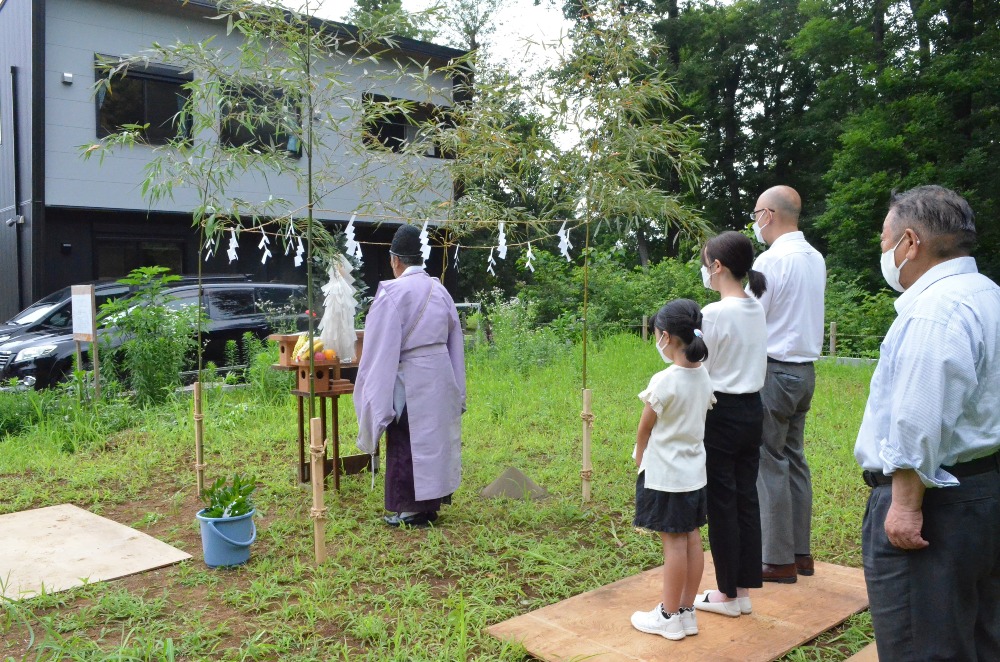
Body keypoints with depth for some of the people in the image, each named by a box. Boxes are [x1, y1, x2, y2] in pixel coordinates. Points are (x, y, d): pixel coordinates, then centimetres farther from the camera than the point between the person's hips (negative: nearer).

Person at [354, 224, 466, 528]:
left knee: (407, 445, 4)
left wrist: (376, 394, -8)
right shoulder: (439, 290, 6)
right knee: (436, 437, 14)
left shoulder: (392, 292, -14)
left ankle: (413, 509, 10)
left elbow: (381, 347, -14)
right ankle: (432, 502, 24)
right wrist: (457, 388, 19)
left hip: (409, 379, -6)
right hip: (441, 375, 7)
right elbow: (454, 341, 12)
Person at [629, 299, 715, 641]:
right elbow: (698, 419, 8)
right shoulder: (703, 377, 0)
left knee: (673, 541, 1)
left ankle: (669, 617, 14)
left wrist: (639, 458, 9)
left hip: (664, 474, -7)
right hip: (694, 471, 7)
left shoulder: (664, 381, -21)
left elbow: (644, 429, -10)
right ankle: (686, 611, 24)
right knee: (691, 538, 12)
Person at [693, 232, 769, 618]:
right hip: (752, 411, 8)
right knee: (746, 498, 12)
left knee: (721, 502, 4)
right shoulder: (757, 310, 6)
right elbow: (756, 367, 11)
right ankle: (744, 589, 22)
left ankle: (728, 594, 16)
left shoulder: (713, 314, -18)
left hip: (722, 413, -7)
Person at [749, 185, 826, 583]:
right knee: (794, 459, 15)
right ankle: (800, 553, 22)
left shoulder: (770, 260, -16)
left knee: (770, 464, -1)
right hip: (805, 369, 9)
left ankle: (778, 560, 6)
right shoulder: (815, 259, 11)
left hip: (774, 371, -9)